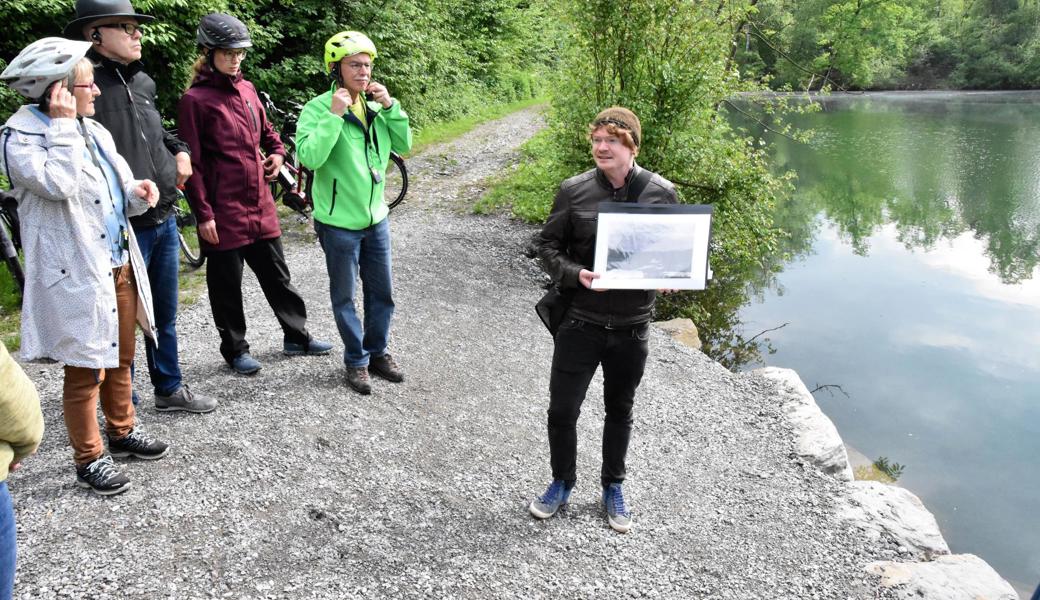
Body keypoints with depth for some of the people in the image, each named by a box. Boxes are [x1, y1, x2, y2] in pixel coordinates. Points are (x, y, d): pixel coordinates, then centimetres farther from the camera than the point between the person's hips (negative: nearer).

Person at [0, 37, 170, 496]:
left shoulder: (92, 129, 12)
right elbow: (59, 185, -28)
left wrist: (137, 193, -4)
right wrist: (63, 125, -21)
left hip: (119, 265, 8)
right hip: (77, 275, -7)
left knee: (120, 358, 19)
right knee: (86, 370, 3)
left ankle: (121, 432, 38)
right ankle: (88, 459, 18)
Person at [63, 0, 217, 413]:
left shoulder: (143, 82, 9)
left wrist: (178, 149, 9)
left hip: (164, 220, 8)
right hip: (124, 228, -7)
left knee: (165, 315, 20)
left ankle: (169, 389, 37)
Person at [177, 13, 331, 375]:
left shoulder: (246, 89, 9)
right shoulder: (195, 100, -9)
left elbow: (266, 131, 25)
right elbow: (192, 164, -11)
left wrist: (277, 153, 4)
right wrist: (203, 214, -14)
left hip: (259, 204, 6)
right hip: (223, 211, -6)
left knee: (276, 274, 15)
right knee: (227, 284, 8)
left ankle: (296, 336, 28)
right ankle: (235, 350, 22)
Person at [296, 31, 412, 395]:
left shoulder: (375, 107, 3)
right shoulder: (318, 108, -13)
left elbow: (403, 147, 0)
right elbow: (310, 157, -26)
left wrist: (390, 106, -10)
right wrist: (334, 115, -27)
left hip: (376, 218, 5)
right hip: (339, 223, -5)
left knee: (382, 292, 15)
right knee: (344, 296, 9)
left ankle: (378, 352, 32)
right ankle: (356, 361, 24)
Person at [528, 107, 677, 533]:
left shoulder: (661, 192, -4)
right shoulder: (574, 190, -7)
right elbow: (548, 245, 0)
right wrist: (575, 274, -19)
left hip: (632, 325, 1)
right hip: (580, 321, -1)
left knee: (620, 410, 18)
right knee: (562, 409, 6)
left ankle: (613, 486, 39)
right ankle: (562, 483, 32)